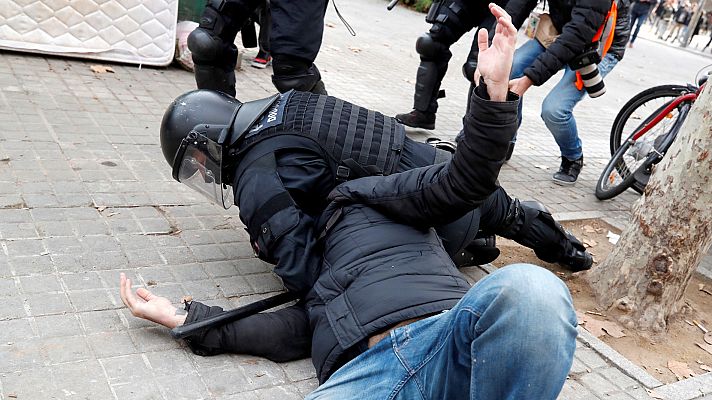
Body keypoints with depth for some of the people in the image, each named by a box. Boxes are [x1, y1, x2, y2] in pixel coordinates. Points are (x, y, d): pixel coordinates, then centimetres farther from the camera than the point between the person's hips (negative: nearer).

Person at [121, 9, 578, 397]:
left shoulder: (359, 195, 25)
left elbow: (465, 181, 13)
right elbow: (294, 332, 19)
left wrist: (495, 89, -2)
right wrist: (184, 318, 22)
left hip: (444, 336, -2)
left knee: (527, 290, -36)